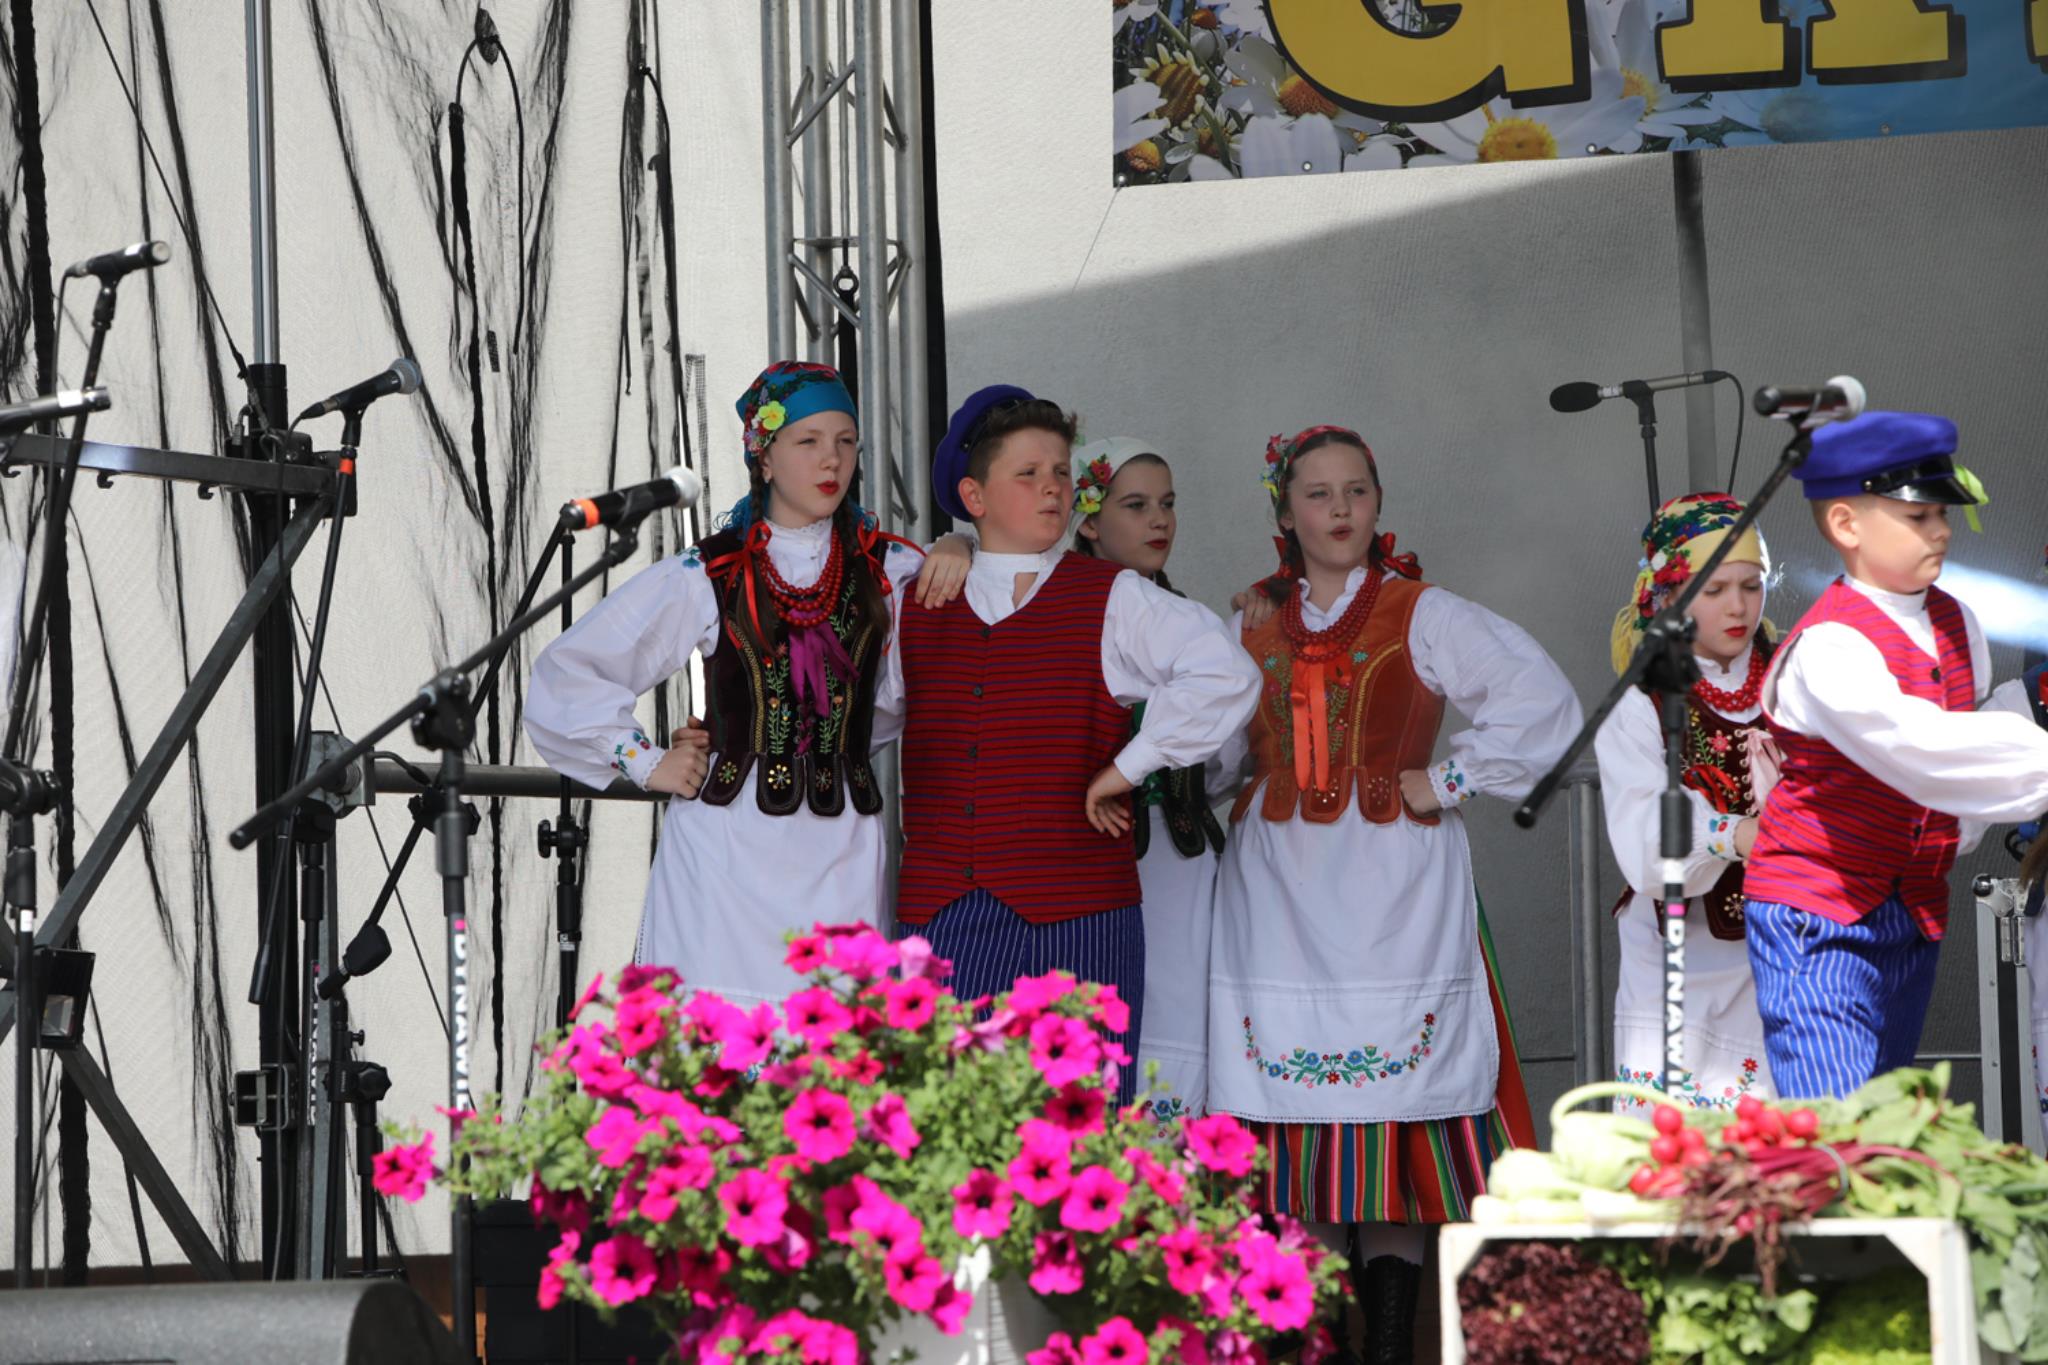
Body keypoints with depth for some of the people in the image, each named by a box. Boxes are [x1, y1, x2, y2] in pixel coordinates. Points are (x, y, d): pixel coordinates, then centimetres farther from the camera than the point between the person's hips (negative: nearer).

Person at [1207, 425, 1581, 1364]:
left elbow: (1542, 704, -7)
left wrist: (1449, 783, -8)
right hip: (1281, 894, 3)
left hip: (1394, 891, -3)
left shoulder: (1424, 617, 1)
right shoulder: (1253, 629, 13)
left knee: (1393, 1099, -7)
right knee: (1298, 1102, -1)